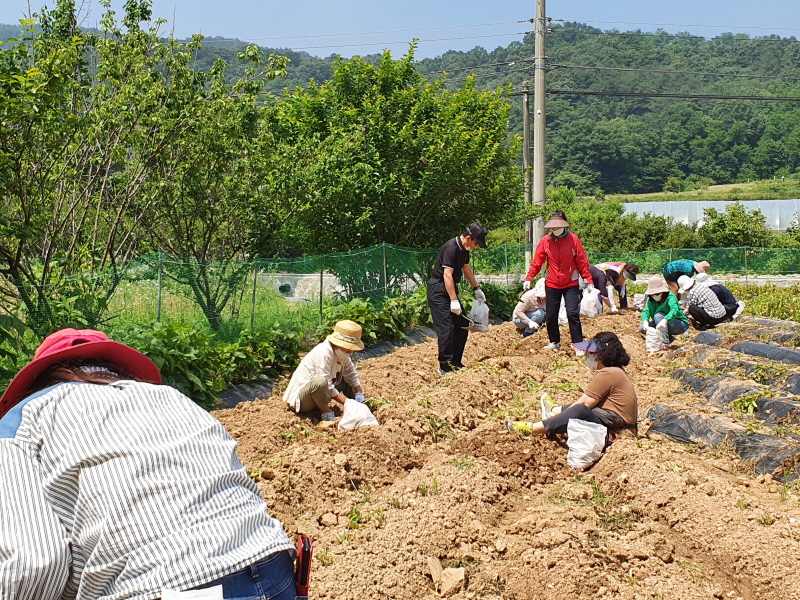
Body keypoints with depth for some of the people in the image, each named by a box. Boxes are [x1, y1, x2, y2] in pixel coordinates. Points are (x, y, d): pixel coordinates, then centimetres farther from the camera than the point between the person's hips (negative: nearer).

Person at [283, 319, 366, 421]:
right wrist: (347, 403, -26)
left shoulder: (341, 352, 1)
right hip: (301, 398, -9)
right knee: (320, 382, -39)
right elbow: (327, 386, -28)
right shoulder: (324, 353, -26)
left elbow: (351, 373, 12)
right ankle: (326, 412, -16)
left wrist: (359, 394, -2)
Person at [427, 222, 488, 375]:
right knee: (446, 329, -12)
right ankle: (445, 367, -7)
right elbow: (447, 275, -26)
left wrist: (477, 288, 25)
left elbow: (467, 269, 25)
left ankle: (456, 363, 17)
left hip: (451, 289, 10)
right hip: (438, 290, -10)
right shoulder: (451, 248, -22)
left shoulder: (464, 249, 8)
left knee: (462, 326, 9)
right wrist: (454, 300, -28)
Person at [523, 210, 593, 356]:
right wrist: (529, 279, -3)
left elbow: (582, 262, -4)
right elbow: (537, 262, 3)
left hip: (571, 284, -3)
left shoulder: (573, 239, -6)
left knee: (573, 314, -10)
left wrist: (589, 281, -6)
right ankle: (555, 343, 26)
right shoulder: (545, 241, 0)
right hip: (552, 285, 3)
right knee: (551, 315, 8)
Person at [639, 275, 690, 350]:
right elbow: (646, 310, -15)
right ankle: (669, 337, 0)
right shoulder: (651, 299, -3)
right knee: (642, 328, -8)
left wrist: (664, 320, -57)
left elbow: (674, 310, -39)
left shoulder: (670, 297, -22)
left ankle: (665, 343, -30)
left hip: (681, 325, -7)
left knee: (658, 316, -30)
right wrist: (645, 321, -38)